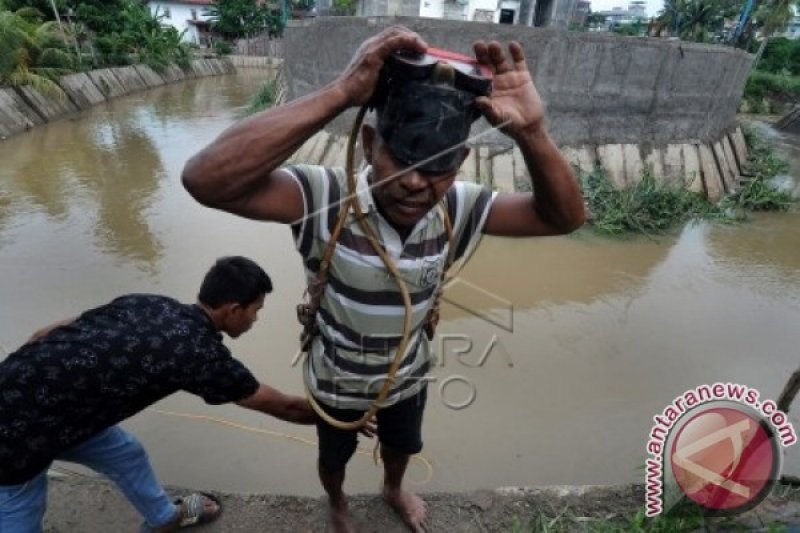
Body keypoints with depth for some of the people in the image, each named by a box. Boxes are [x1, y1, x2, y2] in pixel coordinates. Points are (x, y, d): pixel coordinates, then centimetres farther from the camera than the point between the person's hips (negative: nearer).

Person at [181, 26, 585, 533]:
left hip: (407, 377, 3)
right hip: (337, 382, -2)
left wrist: (532, 133, -39)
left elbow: (565, 217, -20)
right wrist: (339, 93, -54)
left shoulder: (457, 207, -23)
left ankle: (394, 490, 70)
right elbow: (205, 180, -49)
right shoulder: (326, 197, -35)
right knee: (334, 458, 29)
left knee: (401, 447, 33)